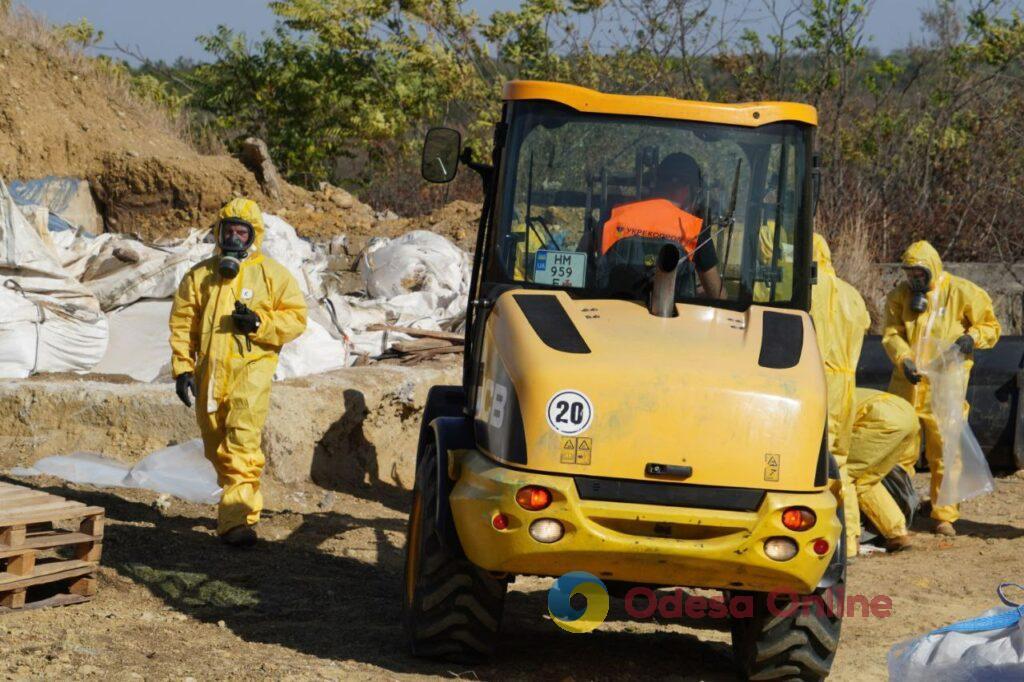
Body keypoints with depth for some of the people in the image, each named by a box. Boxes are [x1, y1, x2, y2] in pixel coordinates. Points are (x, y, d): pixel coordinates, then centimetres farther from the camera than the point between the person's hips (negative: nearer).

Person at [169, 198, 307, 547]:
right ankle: (244, 505, 27)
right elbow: (182, 325, 13)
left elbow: (296, 318, 3)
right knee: (217, 447, 9)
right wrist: (182, 368, 4)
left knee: (242, 440, -19)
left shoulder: (272, 274, 5)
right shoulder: (199, 276, 13)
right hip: (210, 372, 4)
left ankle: (237, 517, -25)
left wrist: (260, 323, -12)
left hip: (252, 367, -4)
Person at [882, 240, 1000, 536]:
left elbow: (991, 326, 6)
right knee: (900, 450, 4)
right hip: (908, 384, 2)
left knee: (945, 453, 0)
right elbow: (891, 333, 3)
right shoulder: (901, 294, 6)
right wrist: (903, 359, -15)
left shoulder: (962, 293, -2)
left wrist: (972, 337, -15)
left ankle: (945, 515, 9)